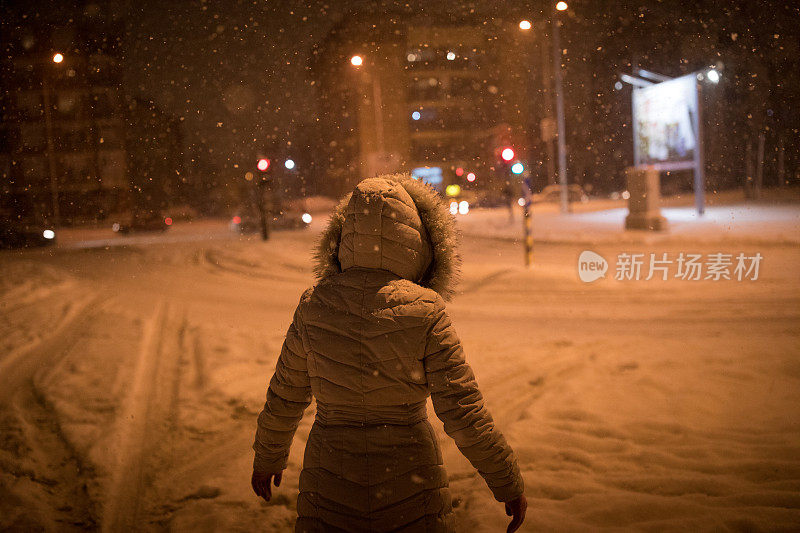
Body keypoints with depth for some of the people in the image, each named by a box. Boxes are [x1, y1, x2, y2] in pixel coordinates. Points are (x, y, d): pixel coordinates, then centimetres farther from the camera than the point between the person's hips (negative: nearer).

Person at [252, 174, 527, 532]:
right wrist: (509, 484, -2)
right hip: (409, 485, -1)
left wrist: (267, 459, 20)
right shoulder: (424, 314, -16)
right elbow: (463, 413, -15)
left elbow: (284, 398, 3)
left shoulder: (314, 306, -8)